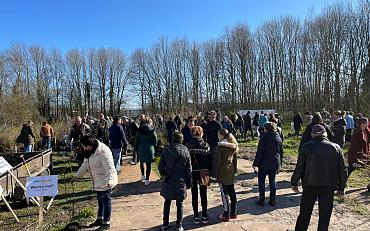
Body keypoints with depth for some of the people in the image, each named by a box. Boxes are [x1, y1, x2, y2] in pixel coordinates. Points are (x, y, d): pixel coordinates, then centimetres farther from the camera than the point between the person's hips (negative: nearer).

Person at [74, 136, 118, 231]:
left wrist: (109, 181, -39)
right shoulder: (89, 151, 3)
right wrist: (77, 175, 20)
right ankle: (99, 219, 39)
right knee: (100, 200, 22)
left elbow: (109, 168, -31)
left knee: (106, 201, 3)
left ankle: (106, 223, 16)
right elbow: (85, 165, 17)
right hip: (98, 182, 9)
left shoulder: (103, 151, -27)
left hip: (105, 182, -9)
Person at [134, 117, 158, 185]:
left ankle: (143, 175, 23)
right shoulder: (152, 130, -6)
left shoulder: (139, 130, -3)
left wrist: (136, 149, 12)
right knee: (148, 164, 5)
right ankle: (147, 180, 8)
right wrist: (153, 148, 14)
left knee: (142, 162, 24)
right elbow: (155, 141, -1)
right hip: (150, 149, -1)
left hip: (141, 149, 1)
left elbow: (137, 140, 2)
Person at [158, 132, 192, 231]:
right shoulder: (185, 152, -6)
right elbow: (189, 169, -2)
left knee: (167, 203, 16)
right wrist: (189, 183, 7)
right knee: (180, 204, 11)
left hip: (168, 182, 1)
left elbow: (161, 166, -3)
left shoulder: (166, 150, -6)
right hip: (181, 182, 0)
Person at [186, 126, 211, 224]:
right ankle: (204, 216, 19)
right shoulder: (205, 145, -9)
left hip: (192, 173, 0)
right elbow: (209, 160, -5)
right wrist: (210, 172, 4)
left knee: (194, 194, 11)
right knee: (203, 194, 11)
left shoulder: (188, 146, -9)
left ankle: (196, 216, 18)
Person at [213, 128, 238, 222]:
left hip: (222, 172, -7)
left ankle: (226, 215, 8)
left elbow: (217, 161, -14)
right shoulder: (233, 145, 6)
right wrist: (234, 170, 19)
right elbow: (235, 159, 11)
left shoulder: (220, 145, -15)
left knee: (225, 193, 0)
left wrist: (215, 173, -8)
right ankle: (233, 213, 24)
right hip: (231, 172, 7)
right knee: (231, 192, 14)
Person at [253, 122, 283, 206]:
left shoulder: (264, 137, -13)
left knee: (261, 181, 7)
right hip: (275, 163, 5)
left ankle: (261, 200, 10)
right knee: (272, 181, 14)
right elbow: (281, 152, 11)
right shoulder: (278, 138, 5)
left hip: (264, 163, -5)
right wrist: (279, 163, 19)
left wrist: (256, 164, -10)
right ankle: (273, 200, 18)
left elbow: (259, 151, -15)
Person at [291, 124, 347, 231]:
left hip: (310, 185, -1)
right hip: (329, 186, 2)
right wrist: (341, 187, 12)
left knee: (304, 214, 13)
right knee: (325, 215, 13)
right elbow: (342, 169, 4)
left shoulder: (307, 147, -7)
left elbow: (299, 167, -7)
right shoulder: (336, 147, 0)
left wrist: (294, 182, 4)